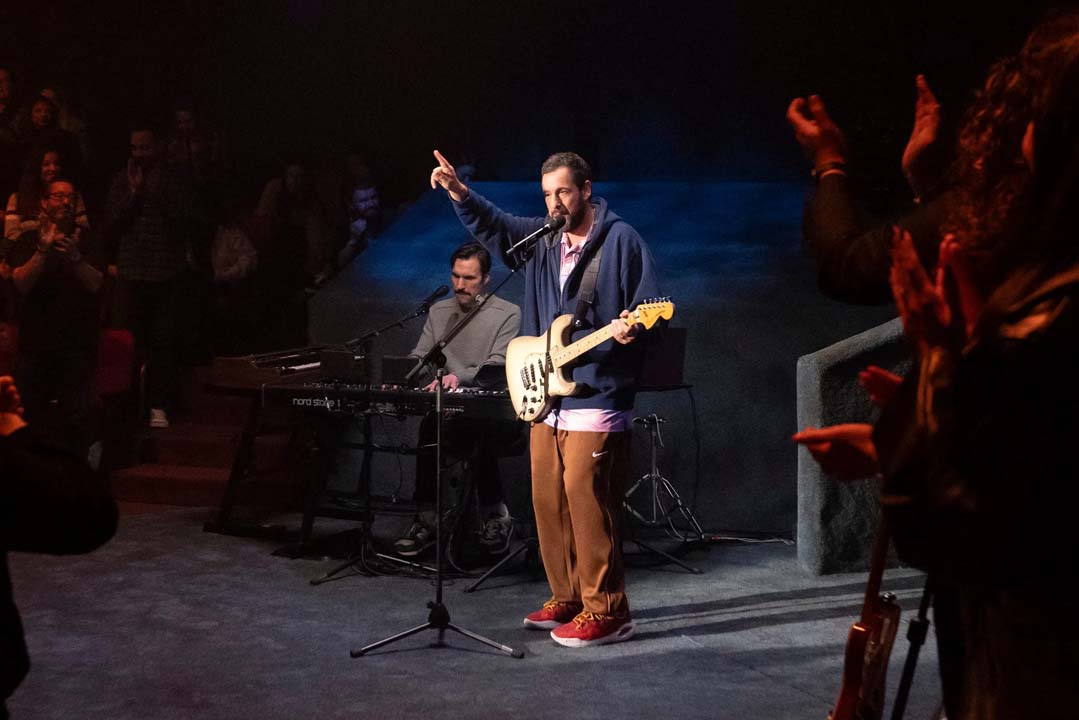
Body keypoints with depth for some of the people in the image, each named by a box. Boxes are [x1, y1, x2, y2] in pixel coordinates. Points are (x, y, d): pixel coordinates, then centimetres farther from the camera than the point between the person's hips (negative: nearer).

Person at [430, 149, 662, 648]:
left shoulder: (621, 240, -6)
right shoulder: (542, 238, 13)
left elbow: (650, 310, -8)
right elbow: (493, 227, 12)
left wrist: (630, 329, -29)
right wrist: (459, 194, -5)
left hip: (597, 399, -8)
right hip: (546, 399, 8)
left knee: (586, 500, -9)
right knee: (547, 500, 12)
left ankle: (605, 611, 0)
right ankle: (566, 598, 25)